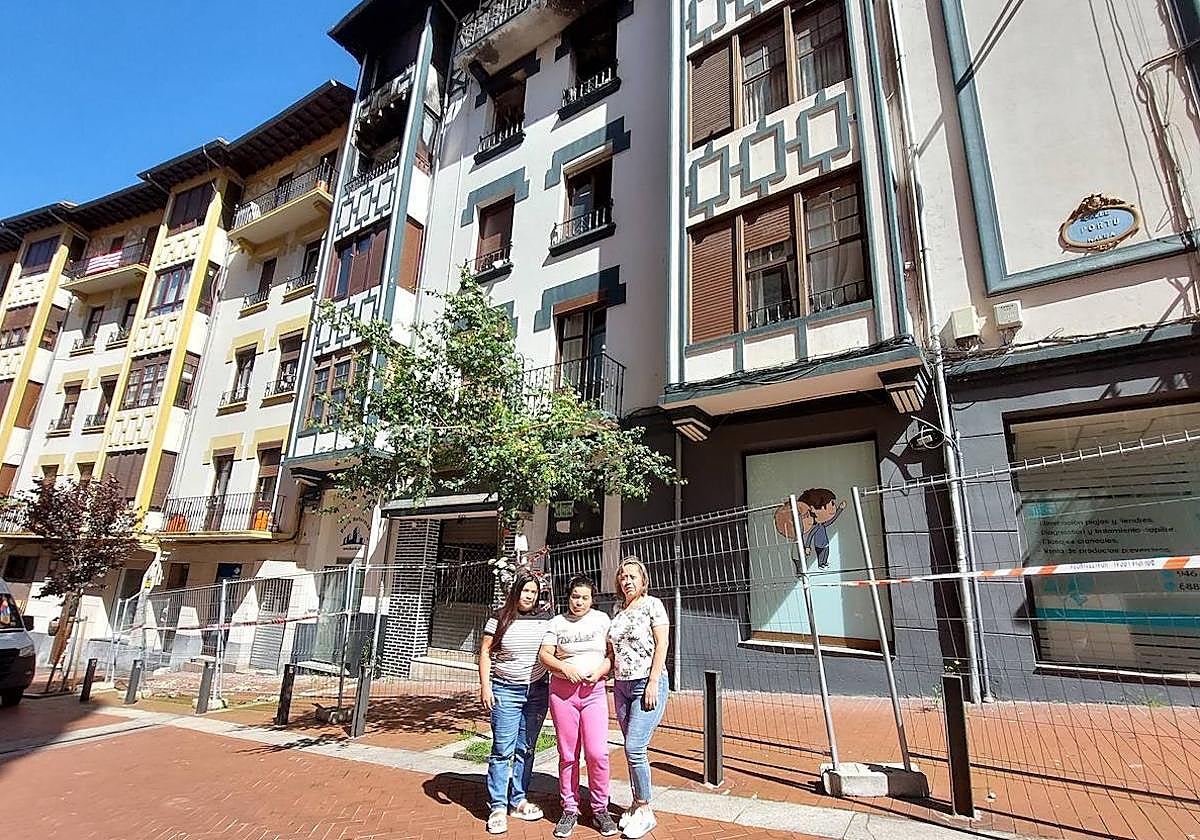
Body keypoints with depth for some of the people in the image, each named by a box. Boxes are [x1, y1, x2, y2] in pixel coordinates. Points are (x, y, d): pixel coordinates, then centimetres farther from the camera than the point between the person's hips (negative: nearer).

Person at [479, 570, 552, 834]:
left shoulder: (546, 619, 4)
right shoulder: (500, 619, -3)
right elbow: (485, 652, -1)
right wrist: (485, 686, -8)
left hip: (538, 691, 3)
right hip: (505, 691, -3)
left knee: (526, 748, 11)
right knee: (502, 749, -1)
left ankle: (518, 801, 23)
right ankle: (497, 807, 10)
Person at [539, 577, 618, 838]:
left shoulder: (601, 619, 6)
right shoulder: (557, 622, 5)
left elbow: (613, 653, 6)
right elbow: (544, 655, 2)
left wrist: (600, 671, -11)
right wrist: (565, 668, -13)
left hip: (594, 691, 0)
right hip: (562, 691, 1)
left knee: (597, 753, -7)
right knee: (567, 755, 6)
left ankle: (600, 810, 13)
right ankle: (570, 810, 22)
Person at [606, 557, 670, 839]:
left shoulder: (652, 604, -6)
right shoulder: (619, 613, 12)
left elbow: (661, 644, -11)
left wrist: (653, 683, -16)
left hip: (647, 684, -6)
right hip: (622, 685, 6)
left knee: (635, 748, -9)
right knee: (633, 749, 11)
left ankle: (645, 812, 6)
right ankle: (637, 804, 24)